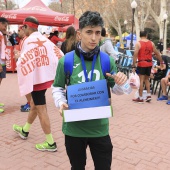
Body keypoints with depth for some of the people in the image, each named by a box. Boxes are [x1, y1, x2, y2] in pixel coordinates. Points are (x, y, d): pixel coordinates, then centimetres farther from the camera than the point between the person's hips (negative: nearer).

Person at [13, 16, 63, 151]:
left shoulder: (28, 41, -14)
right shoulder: (45, 39, 8)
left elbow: (24, 62, -20)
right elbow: (59, 55, 5)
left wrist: (18, 57, 0)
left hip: (36, 78, -9)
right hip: (46, 76, 9)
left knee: (41, 110, -2)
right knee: (34, 105, 22)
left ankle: (50, 143, 5)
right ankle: (25, 130, 43)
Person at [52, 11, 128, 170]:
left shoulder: (107, 60, -5)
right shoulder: (66, 60, -9)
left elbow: (115, 89, 6)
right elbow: (57, 87, 4)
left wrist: (121, 83, -16)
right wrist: (61, 103, -14)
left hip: (100, 128, 1)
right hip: (73, 128, 0)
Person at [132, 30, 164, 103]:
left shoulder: (138, 43, -7)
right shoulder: (151, 43, 6)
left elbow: (135, 55, -14)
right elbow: (157, 53, 11)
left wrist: (133, 66, -13)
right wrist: (161, 62, 21)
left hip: (141, 64, -4)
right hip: (149, 64, 4)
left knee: (141, 80, 0)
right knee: (146, 79, 19)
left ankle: (140, 98, 5)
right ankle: (148, 95, 12)